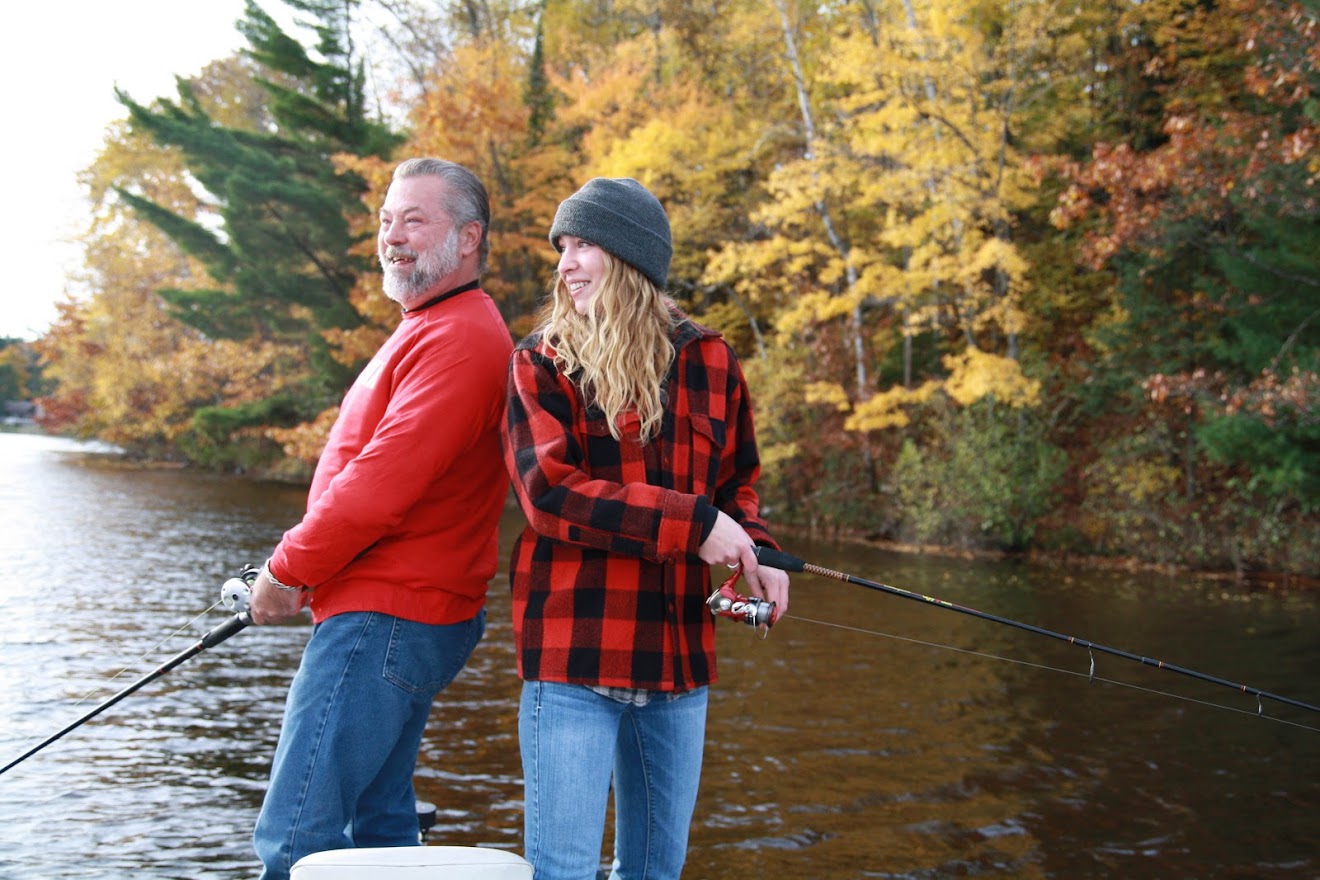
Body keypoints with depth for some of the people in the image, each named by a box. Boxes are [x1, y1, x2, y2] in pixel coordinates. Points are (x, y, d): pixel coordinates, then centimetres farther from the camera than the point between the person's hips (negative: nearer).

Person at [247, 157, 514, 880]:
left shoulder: (458, 339, -16)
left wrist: (288, 571, -9)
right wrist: (299, 572, 13)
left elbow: (382, 484, -23)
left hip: (385, 621, -11)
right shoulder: (427, 330, 19)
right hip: (395, 612, 11)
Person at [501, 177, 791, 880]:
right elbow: (549, 491, -14)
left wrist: (755, 555, -3)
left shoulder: (708, 361, 9)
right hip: (573, 652, -3)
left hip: (679, 656, 4)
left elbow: (736, 483, 18)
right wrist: (694, 524, -19)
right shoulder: (542, 362, -1)